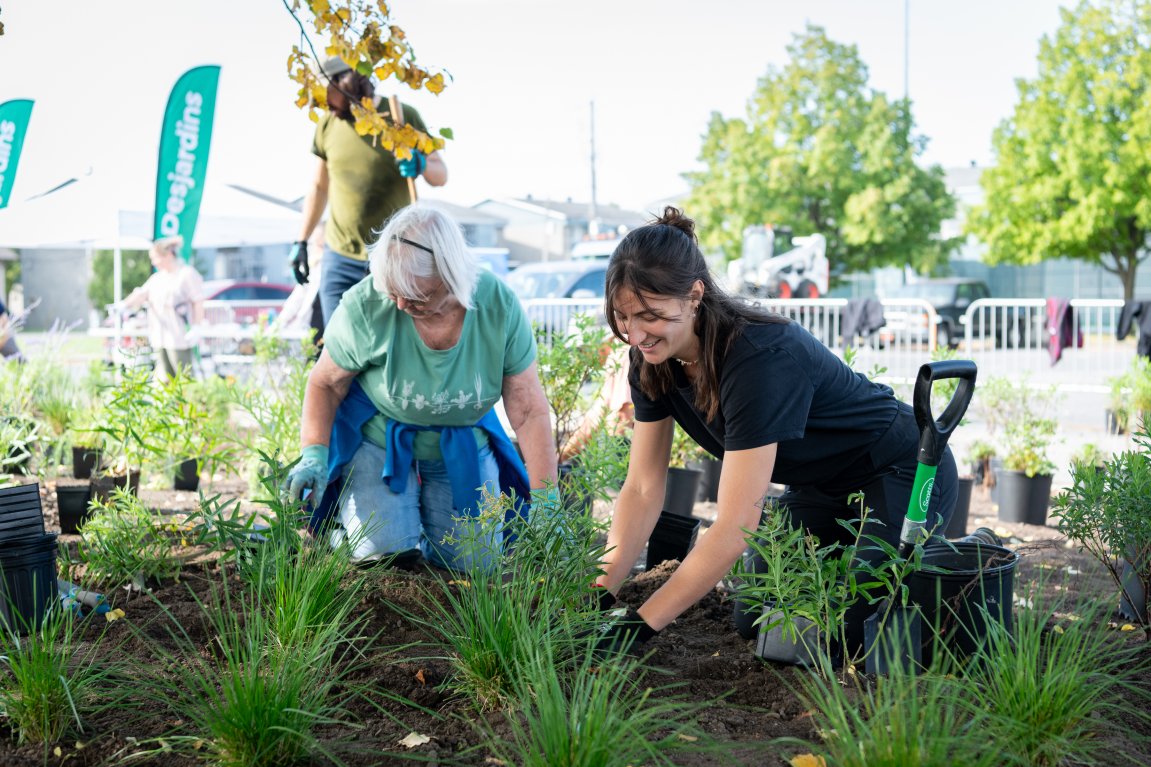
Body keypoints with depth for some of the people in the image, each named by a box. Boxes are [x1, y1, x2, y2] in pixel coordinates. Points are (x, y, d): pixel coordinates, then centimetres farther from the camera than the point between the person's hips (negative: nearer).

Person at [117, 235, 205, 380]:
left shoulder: (187, 274, -5)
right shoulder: (157, 278, 17)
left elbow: (198, 303, -8)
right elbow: (142, 294, 6)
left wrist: (196, 328, -14)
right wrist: (124, 304, -13)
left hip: (180, 337, -7)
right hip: (160, 338, 7)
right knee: (165, 379, 9)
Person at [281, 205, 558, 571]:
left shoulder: (499, 306, -20)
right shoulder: (365, 306, -24)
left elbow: (529, 412, -13)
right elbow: (325, 383, -8)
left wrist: (545, 503, -17)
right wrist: (313, 455, -23)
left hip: (462, 451, 2)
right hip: (378, 441, -2)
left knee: (477, 566, -4)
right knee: (389, 555, -20)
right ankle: (347, 518, 15)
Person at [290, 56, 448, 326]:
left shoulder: (403, 117, -6)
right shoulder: (327, 125, 4)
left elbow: (441, 175, -1)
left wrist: (421, 165, -24)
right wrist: (301, 242, 15)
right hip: (340, 258, 3)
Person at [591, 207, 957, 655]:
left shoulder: (759, 358, -37)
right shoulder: (653, 359, -14)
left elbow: (735, 529, -38)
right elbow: (642, 490, -10)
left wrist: (638, 627, -38)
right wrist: (600, 595, -21)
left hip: (902, 476, -7)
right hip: (822, 486, 7)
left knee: (840, 637, -15)